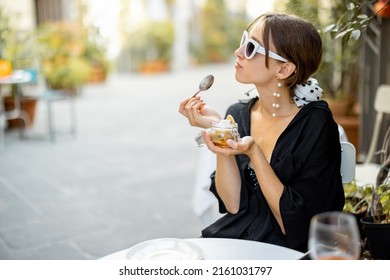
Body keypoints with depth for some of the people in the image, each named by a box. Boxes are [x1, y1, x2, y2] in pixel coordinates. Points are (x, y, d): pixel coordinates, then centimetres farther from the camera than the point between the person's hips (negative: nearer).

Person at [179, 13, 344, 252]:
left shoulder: (316, 125, -14)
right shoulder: (237, 114, 1)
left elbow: (295, 225, -15)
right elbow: (233, 204, -5)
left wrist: (254, 153, -23)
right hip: (232, 238, 5)